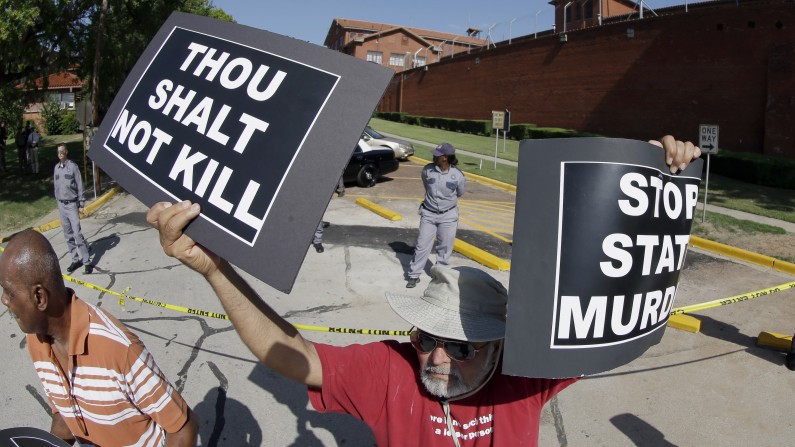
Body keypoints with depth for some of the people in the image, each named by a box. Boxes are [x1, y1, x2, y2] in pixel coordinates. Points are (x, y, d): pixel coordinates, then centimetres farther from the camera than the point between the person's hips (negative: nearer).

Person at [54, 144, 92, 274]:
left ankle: (87, 262, -6)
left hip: (72, 204, -5)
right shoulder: (56, 167, 8)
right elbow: (56, 186, 15)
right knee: (68, 235, 8)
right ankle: (75, 259, 17)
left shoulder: (73, 166, -8)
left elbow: (80, 186, -6)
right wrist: (58, 202, 15)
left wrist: (81, 204, -7)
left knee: (77, 234, -10)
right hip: (61, 205, 5)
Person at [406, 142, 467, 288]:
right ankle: (414, 275, 15)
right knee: (422, 245, 3)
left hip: (448, 216, -1)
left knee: (445, 247, 10)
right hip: (428, 213, 1)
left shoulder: (458, 175, -15)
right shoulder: (427, 170, -11)